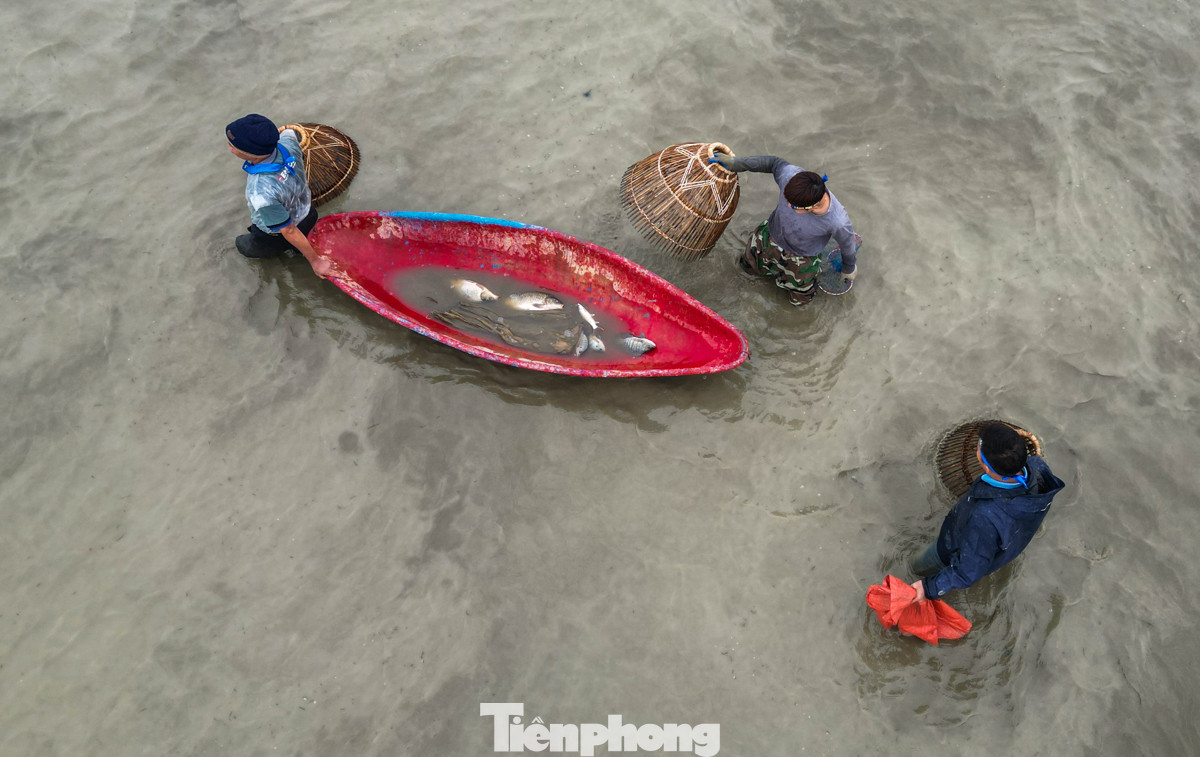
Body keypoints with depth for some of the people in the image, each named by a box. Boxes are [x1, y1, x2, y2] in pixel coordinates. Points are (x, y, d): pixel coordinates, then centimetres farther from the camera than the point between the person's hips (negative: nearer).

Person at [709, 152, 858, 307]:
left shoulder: (838, 222, -41)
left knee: (800, 300, 22)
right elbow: (774, 163, -13)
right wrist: (735, 163, -11)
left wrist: (849, 269, 3)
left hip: (801, 257, -3)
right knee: (748, 265, 28)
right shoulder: (790, 175, -37)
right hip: (771, 235, 3)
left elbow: (848, 245, -18)